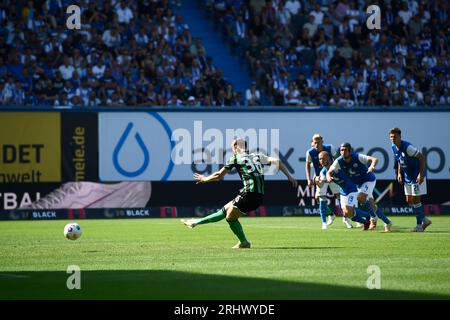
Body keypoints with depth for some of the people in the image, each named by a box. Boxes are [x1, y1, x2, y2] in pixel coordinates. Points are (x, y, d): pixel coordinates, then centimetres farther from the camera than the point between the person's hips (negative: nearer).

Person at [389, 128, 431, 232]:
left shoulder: (407, 147, -25)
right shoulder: (394, 148, 0)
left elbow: (422, 157, -22)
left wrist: (421, 174, -26)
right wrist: (399, 173, 8)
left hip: (417, 176, -9)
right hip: (407, 177, 9)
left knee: (416, 199, -6)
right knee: (409, 200, 10)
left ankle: (420, 224, 4)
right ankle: (424, 219, 23)